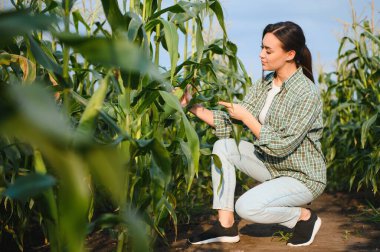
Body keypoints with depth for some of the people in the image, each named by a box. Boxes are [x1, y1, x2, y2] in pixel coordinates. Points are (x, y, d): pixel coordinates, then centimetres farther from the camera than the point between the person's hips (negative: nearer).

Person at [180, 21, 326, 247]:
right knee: (223, 146, -11)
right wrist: (194, 107, -17)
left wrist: (247, 117, -23)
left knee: (247, 206, -26)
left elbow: (281, 146, -26)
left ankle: (305, 217, 2)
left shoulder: (307, 93, -23)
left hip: (303, 177, -7)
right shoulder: (263, 84, 0)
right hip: (271, 165, 8)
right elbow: (233, 122, -8)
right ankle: (226, 227, -6)